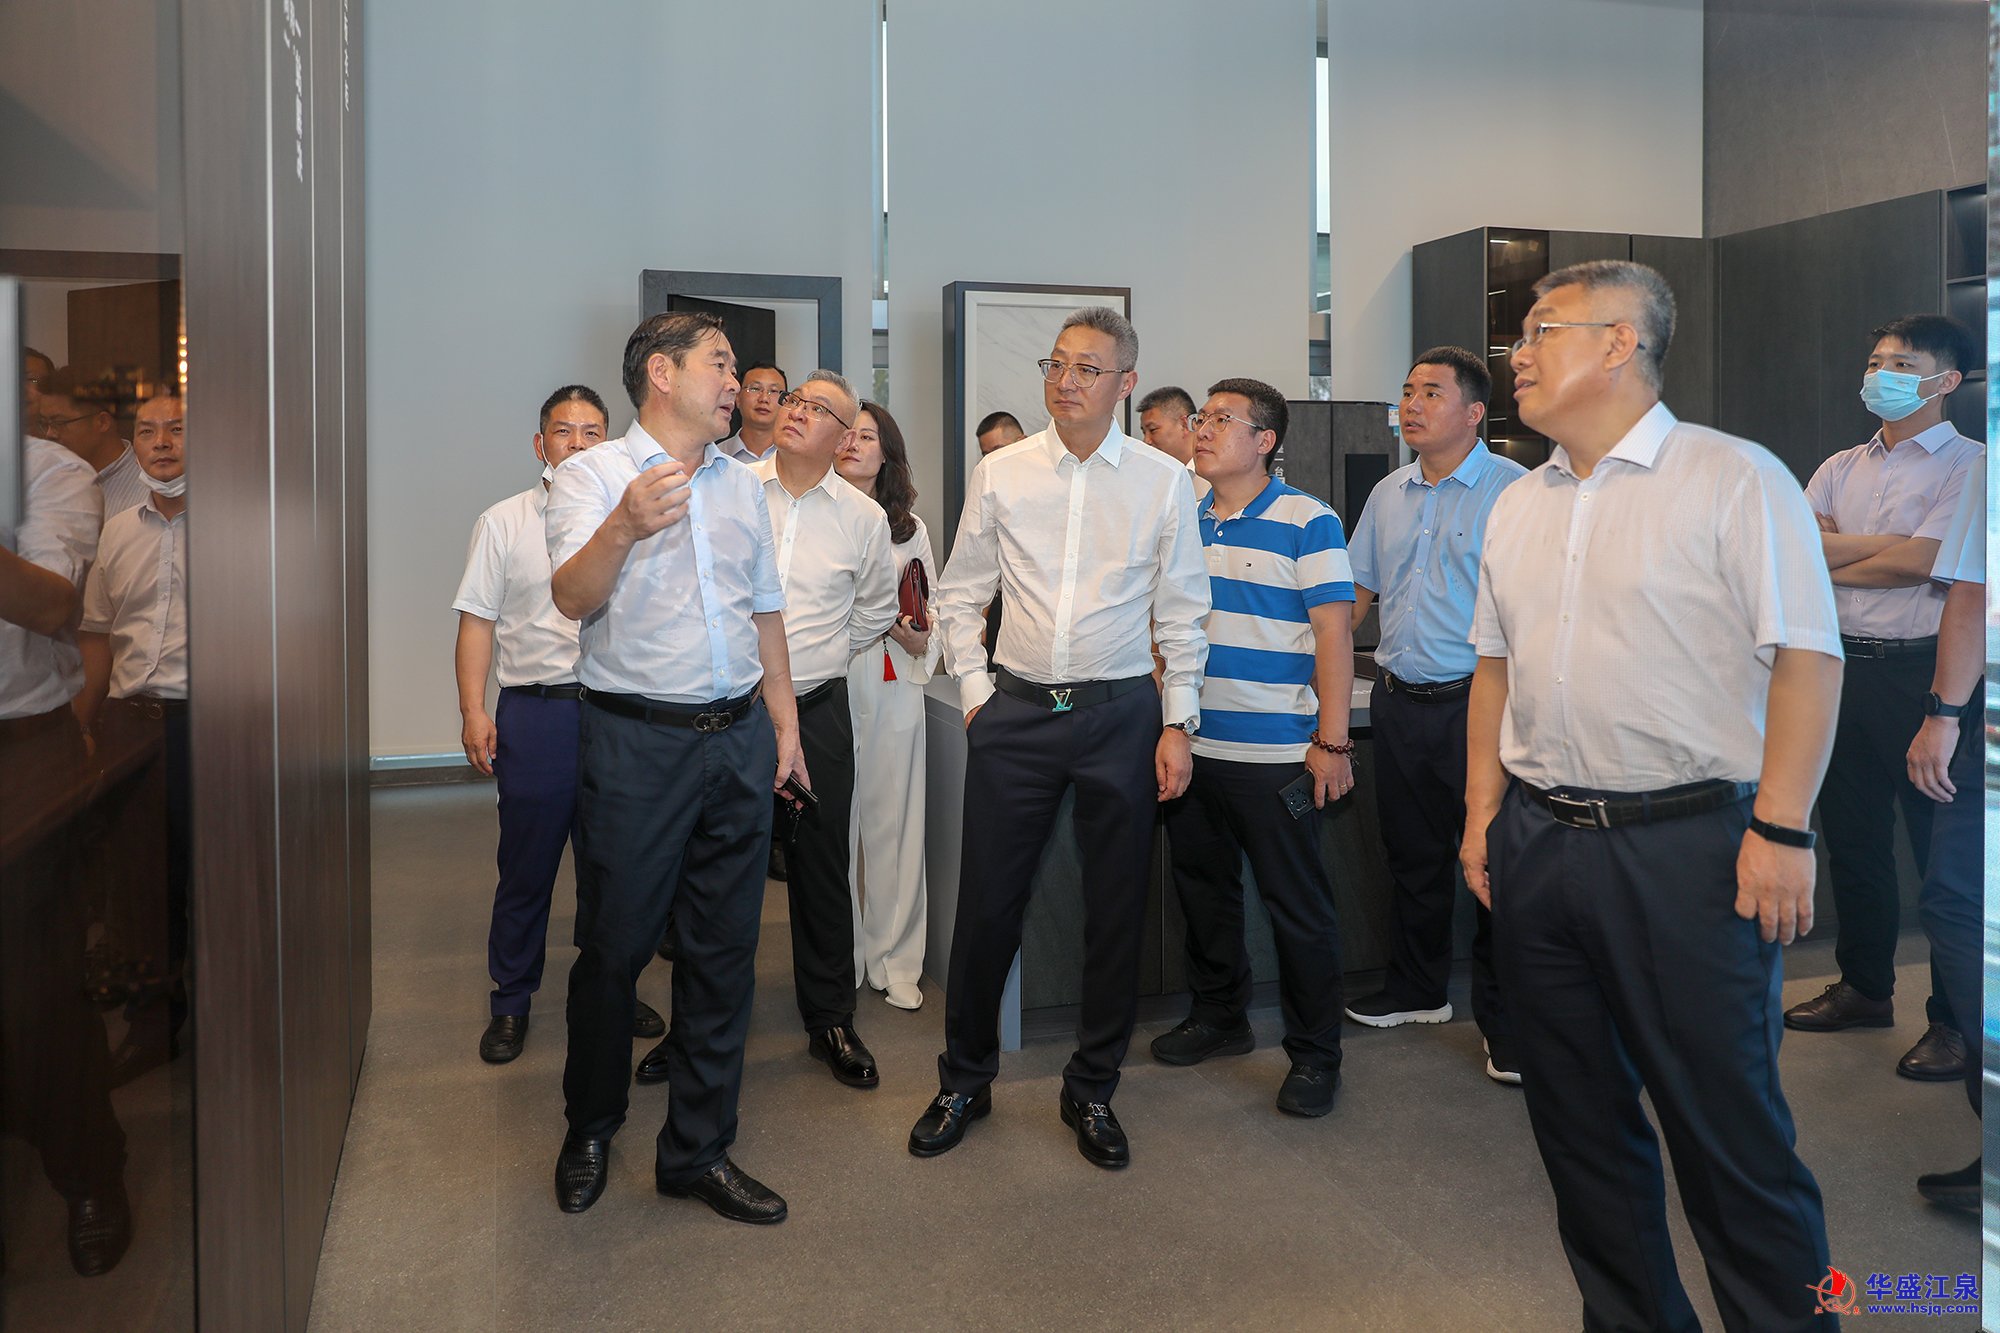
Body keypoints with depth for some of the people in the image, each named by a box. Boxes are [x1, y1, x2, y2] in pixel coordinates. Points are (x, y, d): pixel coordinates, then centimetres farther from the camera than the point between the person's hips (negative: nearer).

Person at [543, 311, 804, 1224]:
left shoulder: (742, 485, 15)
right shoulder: (593, 473, -2)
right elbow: (572, 598, -17)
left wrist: (783, 721, 14)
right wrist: (622, 528, -36)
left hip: (739, 738, 5)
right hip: (637, 739, -5)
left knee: (725, 951, 8)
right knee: (613, 948, 4)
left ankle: (697, 1149, 21)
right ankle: (589, 1130, 28)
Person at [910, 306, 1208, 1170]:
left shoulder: (1163, 481, 1)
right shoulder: (1000, 473, 3)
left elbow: (1182, 613, 4)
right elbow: (961, 594, 10)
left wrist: (1177, 724, 0)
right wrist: (975, 694, 2)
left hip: (1121, 712, 0)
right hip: (1016, 709, 1)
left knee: (1115, 911, 7)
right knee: (987, 903, 6)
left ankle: (1092, 1091, 26)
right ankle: (965, 1080, 26)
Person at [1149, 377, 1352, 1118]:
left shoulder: (1306, 522, -6)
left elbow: (1333, 633, -9)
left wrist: (1332, 741, -13)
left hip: (1276, 753, -6)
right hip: (1190, 745, 6)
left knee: (1297, 905, 2)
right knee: (1204, 890, 17)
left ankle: (1314, 1054, 16)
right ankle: (1218, 1015, 35)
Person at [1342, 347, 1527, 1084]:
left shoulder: (1512, 489, -8)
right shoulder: (1388, 494, 12)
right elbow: (1357, 590, 19)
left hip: (1476, 700, -6)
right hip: (1398, 700, 6)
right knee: (1412, 856, 17)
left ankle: (1505, 1020, 13)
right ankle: (1417, 989, 33)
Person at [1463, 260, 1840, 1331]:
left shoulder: (1735, 480, -6)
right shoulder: (1518, 506, 13)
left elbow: (1806, 659, -11)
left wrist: (1780, 830, -17)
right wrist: (1484, 808, 11)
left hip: (1687, 842, -6)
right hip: (1538, 838, 6)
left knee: (1727, 1124, 1)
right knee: (1579, 1120, 15)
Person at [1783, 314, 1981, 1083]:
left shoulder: (1967, 465, -4)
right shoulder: (1840, 469, 14)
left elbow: (1919, 564, -15)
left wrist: (1833, 564, -2)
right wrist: (1887, 544, -10)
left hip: (1922, 672, -6)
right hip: (1846, 668, 6)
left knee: (1944, 846, 0)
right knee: (1851, 839, 13)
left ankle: (1956, 1020, 11)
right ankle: (1865, 989, 28)